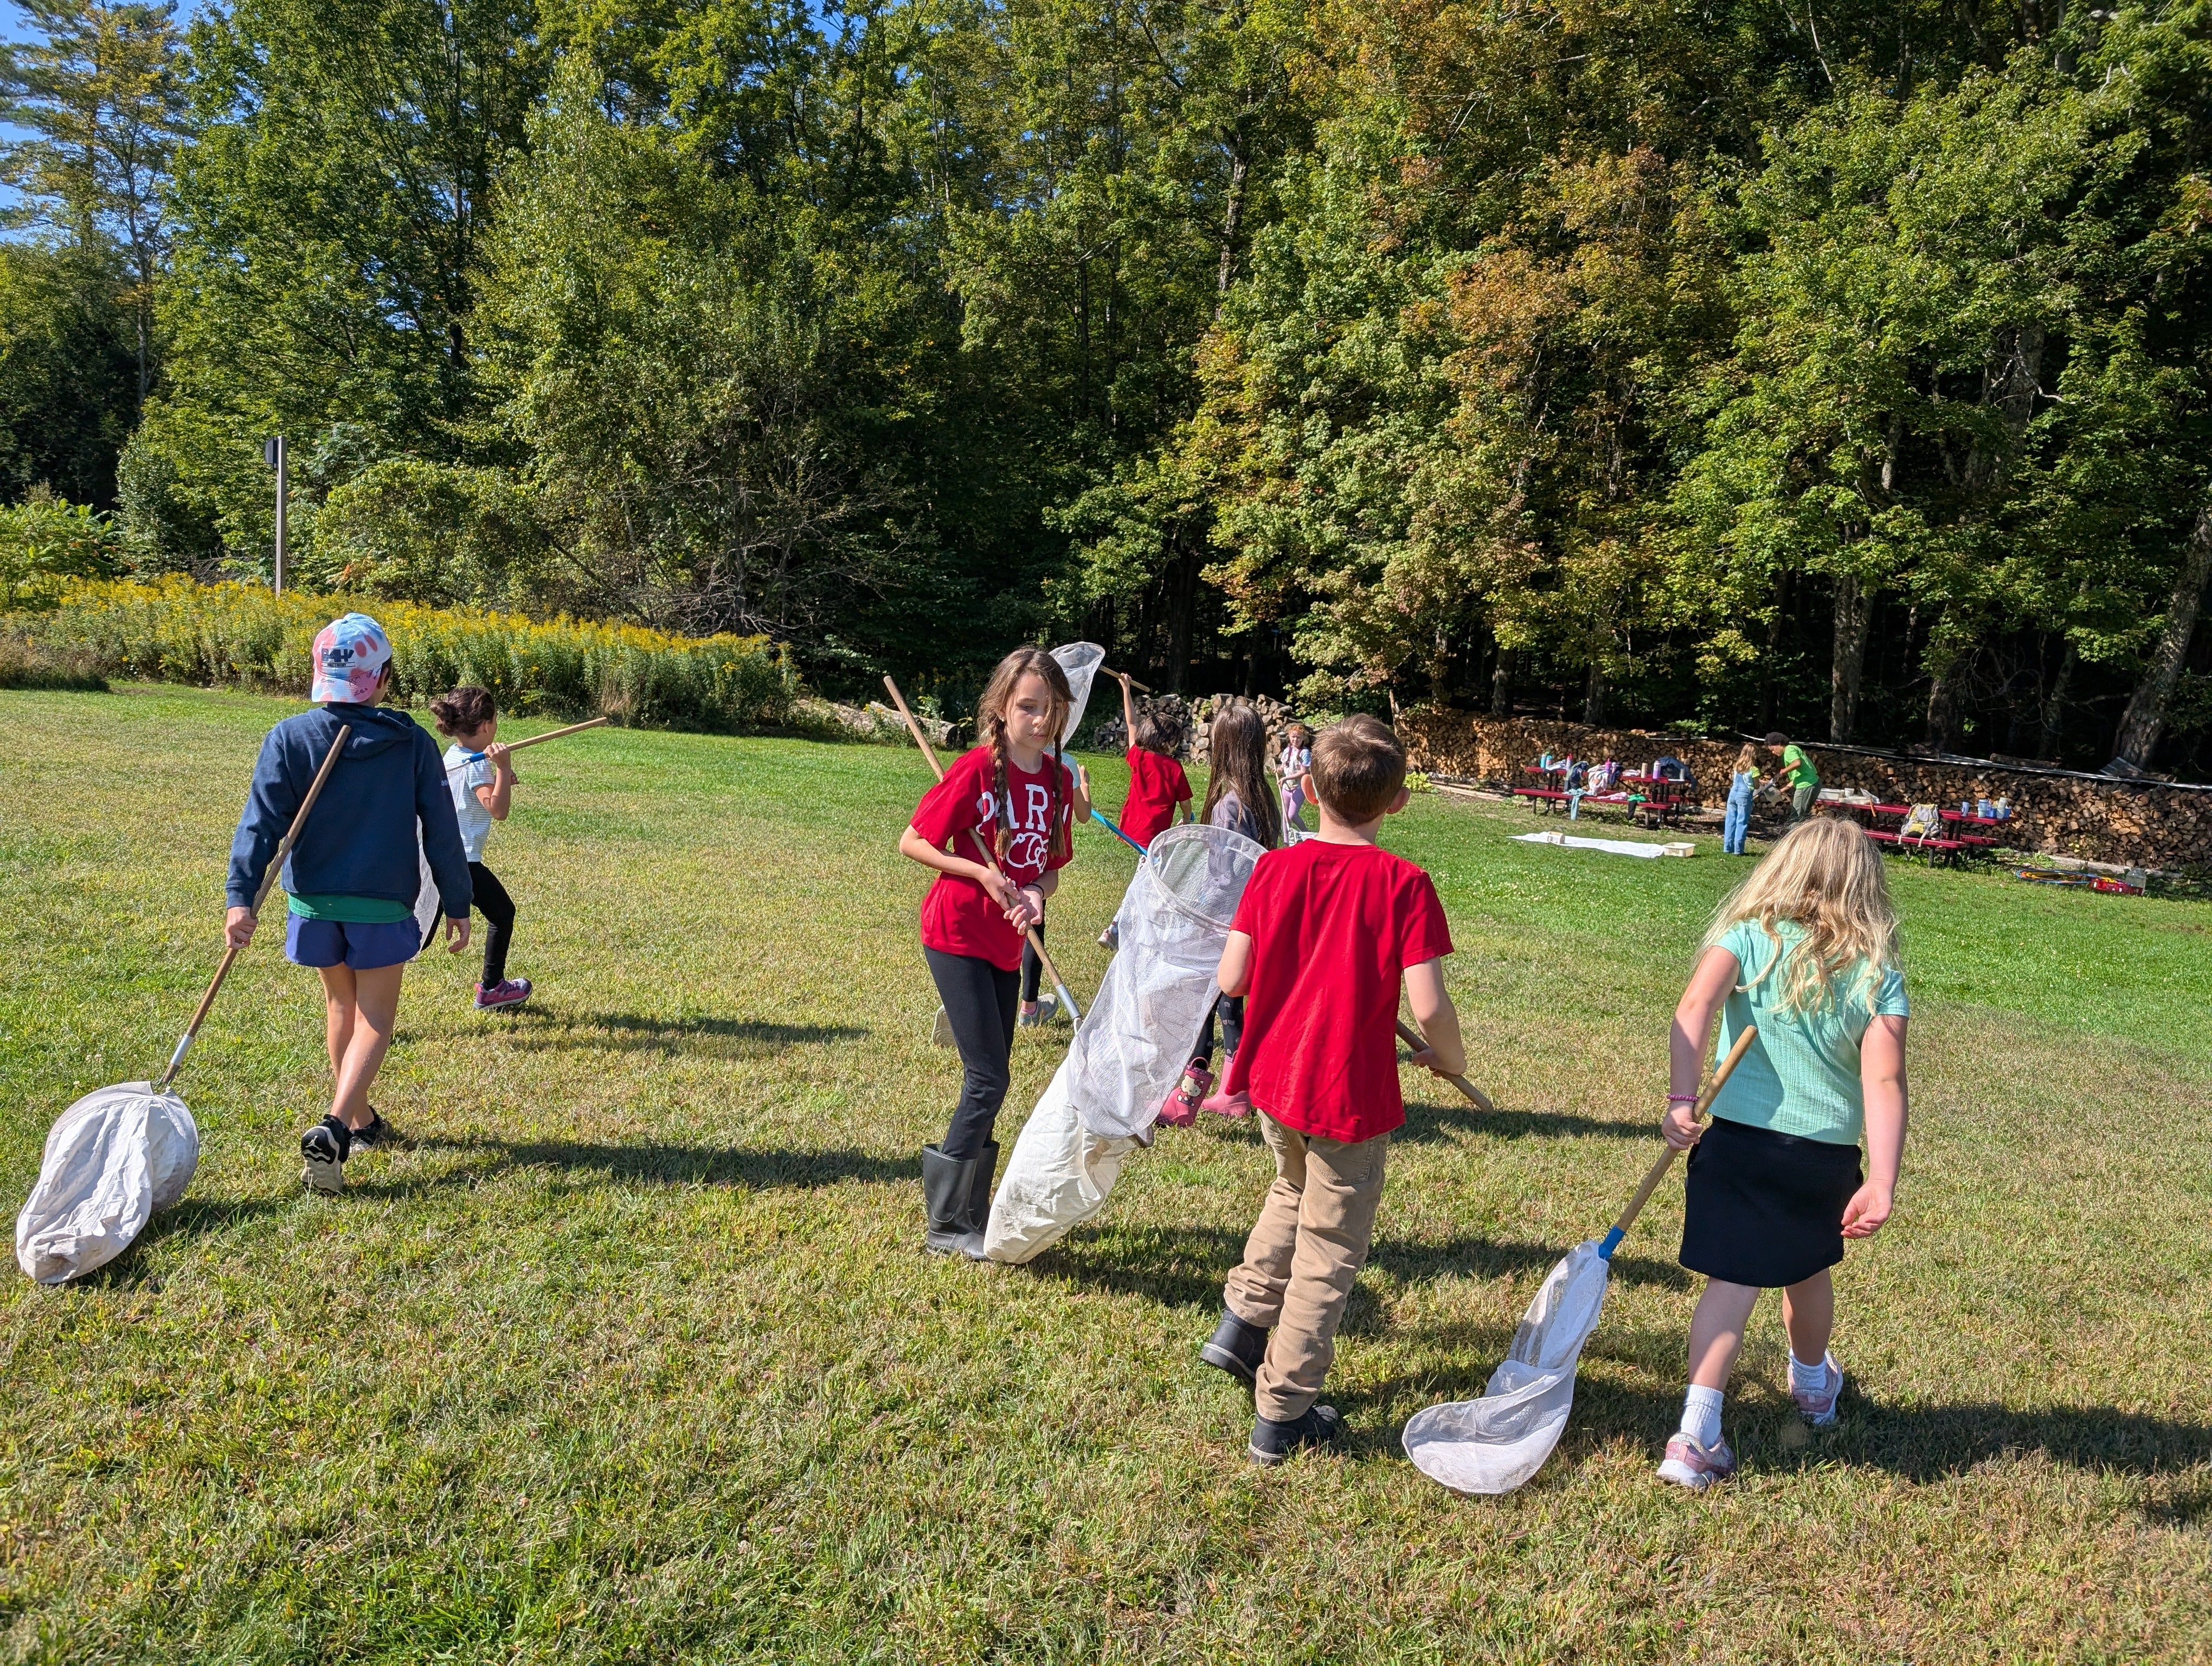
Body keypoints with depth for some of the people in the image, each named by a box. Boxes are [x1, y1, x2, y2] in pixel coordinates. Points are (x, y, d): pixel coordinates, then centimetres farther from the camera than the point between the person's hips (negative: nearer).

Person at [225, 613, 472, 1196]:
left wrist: (240, 896, -15)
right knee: (374, 1018, 6)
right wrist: (457, 906, 4)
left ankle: (360, 1121, 32)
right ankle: (333, 1131, -14)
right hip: (383, 904, -2)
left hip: (314, 900, 2)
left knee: (341, 1004, 21)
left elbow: (262, 820, -12)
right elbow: (442, 831, -2)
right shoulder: (413, 742, -5)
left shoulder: (290, 737, -4)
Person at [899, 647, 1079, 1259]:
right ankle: (946, 1224, 7)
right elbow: (912, 843, -12)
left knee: (990, 1079, 14)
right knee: (988, 1081, -7)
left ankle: (972, 1210, 28)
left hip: (1007, 943, 7)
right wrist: (982, 873, -21)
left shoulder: (1060, 779, 1)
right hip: (957, 936, -6)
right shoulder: (977, 768, -16)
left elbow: (1051, 863, 9)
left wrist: (1036, 895, -13)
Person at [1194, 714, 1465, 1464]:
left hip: (1273, 1078, 4)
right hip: (1350, 1095, -4)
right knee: (1327, 1256, 12)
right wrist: (1450, 1058, 2)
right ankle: (1281, 1414, 22)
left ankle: (1240, 1323, 30)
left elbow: (1231, 978, -7)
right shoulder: (1404, 884, -14)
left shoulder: (1275, 869, -5)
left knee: (1295, 1189, 34)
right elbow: (1427, 1006, -19)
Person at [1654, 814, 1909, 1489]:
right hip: (1828, 1154, 2)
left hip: (1738, 1138, -2)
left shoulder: (1748, 938, -4)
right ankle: (1814, 1384, 50)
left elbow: (1694, 1008, -22)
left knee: (1733, 1282, 3)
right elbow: (1884, 1083, -11)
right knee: (1807, 1271, 25)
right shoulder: (1879, 974, -1)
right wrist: (1882, 1183, -15)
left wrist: (1680, 1099, -27)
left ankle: (1697, 1433, -8)